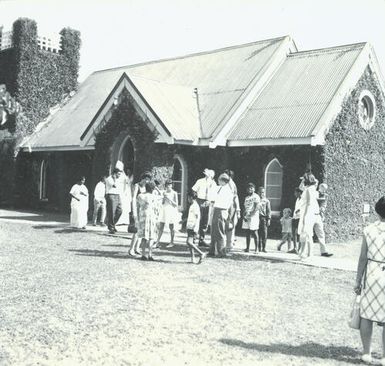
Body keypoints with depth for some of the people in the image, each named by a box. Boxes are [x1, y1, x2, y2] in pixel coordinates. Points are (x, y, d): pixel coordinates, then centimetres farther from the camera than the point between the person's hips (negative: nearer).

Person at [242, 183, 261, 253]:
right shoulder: (246, 198, 20)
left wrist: (251, 214, -18)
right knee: (247, 233, 6)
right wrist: (244, 215, 2)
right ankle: (247, 248, 10)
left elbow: (257, 207, -10)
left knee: (254, 233, -7)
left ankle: (256, 248, -4)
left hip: (253, 216, -6)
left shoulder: (256, 197, -1)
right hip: (246, 217, 6)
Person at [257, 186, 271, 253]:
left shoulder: (266, 201, 10)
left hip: (264, 218, -1)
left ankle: (264, 248, 0)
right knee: (258, 233, 1)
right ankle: (259, 248, 7)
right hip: (257, 217, 1)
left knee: (264, 233, -5)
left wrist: (269, 219, -2)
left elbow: (269, 211, 7)